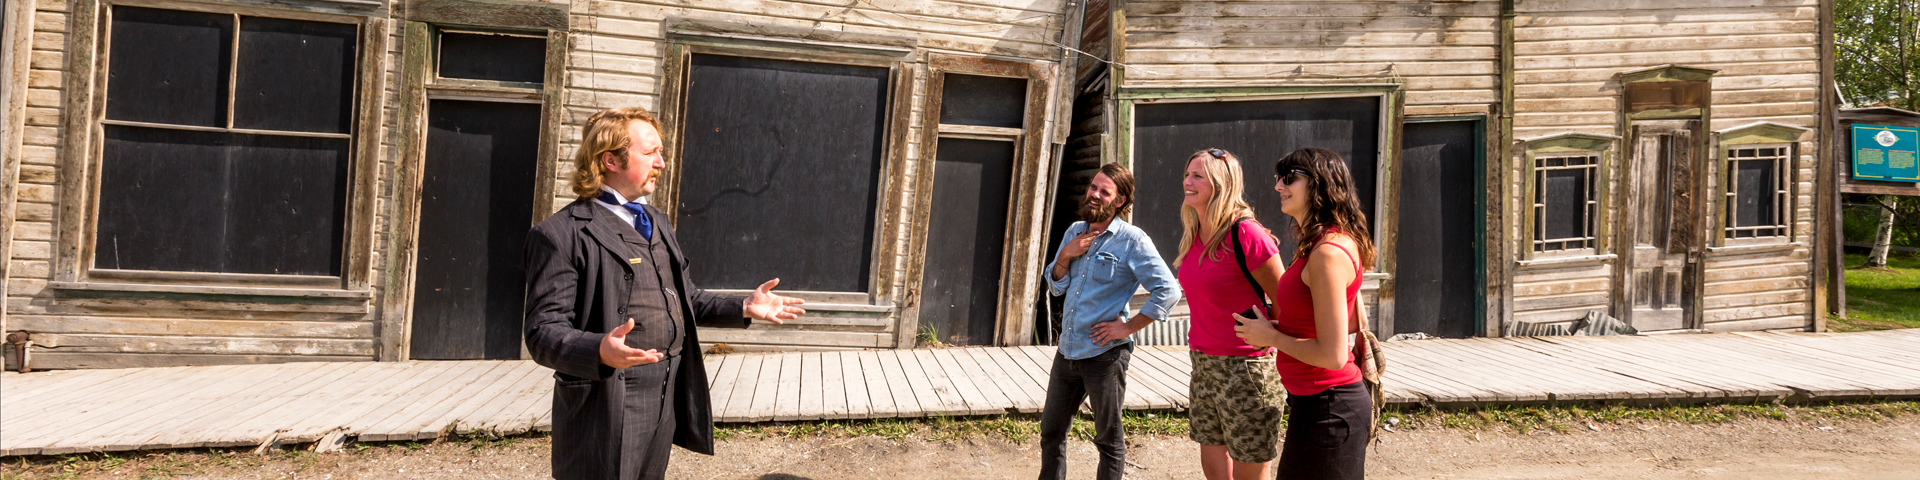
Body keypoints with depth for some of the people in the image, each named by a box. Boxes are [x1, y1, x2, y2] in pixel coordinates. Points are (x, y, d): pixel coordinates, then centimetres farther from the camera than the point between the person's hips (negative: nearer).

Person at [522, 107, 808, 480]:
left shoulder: (657, 223, 17)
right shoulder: (560, 234, -11)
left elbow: (686, 298, 24)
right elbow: (543, 331, -17)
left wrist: (744, 308, 10)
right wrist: (600, 351, -36)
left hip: (668, 397, 8)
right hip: (607, 403, -7)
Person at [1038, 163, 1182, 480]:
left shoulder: (1132, 241, -12)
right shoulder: (1075, 232, 9)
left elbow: (1168, 291, -18)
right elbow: (1056, 286, 12)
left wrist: (1128, 327, -16)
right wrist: (1066, 255, -5)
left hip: (1105, 355, -6)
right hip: (1067, 351, 6)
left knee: (1109, 440, 9)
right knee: (1051, 431, 16)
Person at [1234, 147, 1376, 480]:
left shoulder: (1328, 254, -22)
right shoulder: (1340, 243, 9)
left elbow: (1332, 355, -25)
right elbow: (1356, 322, 20)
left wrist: (1271, 336, -12)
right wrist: (1286, 325, 12)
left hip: (1326, 409, -10)